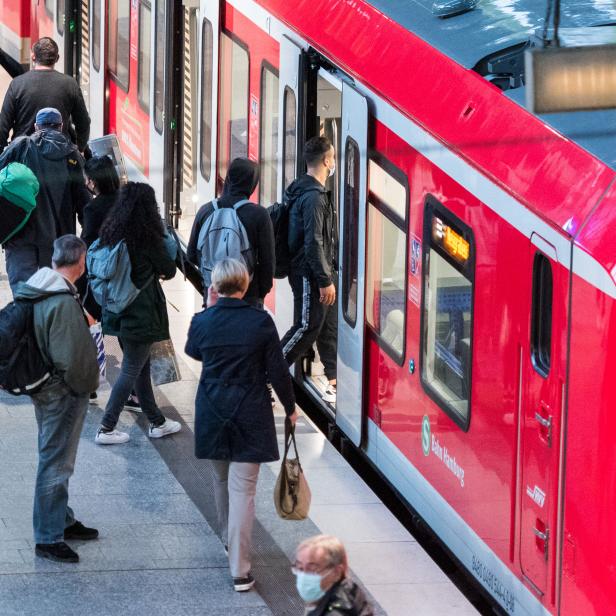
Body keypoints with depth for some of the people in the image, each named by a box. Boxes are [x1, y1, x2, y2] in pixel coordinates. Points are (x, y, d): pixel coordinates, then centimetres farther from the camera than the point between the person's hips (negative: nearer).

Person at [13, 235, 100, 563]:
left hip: (44, 387, 10)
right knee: (56, 464, 0)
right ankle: (48, 538, 7)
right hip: (62, 394, -10)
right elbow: (70, 357, -26)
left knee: (56, 460, 22)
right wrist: (83, 386, -12)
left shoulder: (35, 293, 2)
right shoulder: (64, 302, -28)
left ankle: (63, 521, 38)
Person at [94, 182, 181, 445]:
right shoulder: (147, 238, -17)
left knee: (141, 367, 17)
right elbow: (169, 270, -6)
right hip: (141, 313, -7)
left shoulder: (111, 233, 2)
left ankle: (157, 422, 28)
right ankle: (106, 428, 0)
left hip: (118, 312, 7)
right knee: (132, 371, 1)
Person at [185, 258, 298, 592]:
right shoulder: (261, 322, -12)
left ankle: (229, 539, 44)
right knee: (243, 488, -3)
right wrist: (289, 406, 10)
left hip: (212, 413, 2)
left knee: (221, 479, 24)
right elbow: (277, 370, -5)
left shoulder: (203, 321, -7)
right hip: (250, 414, -2)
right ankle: (239, 570, -8)